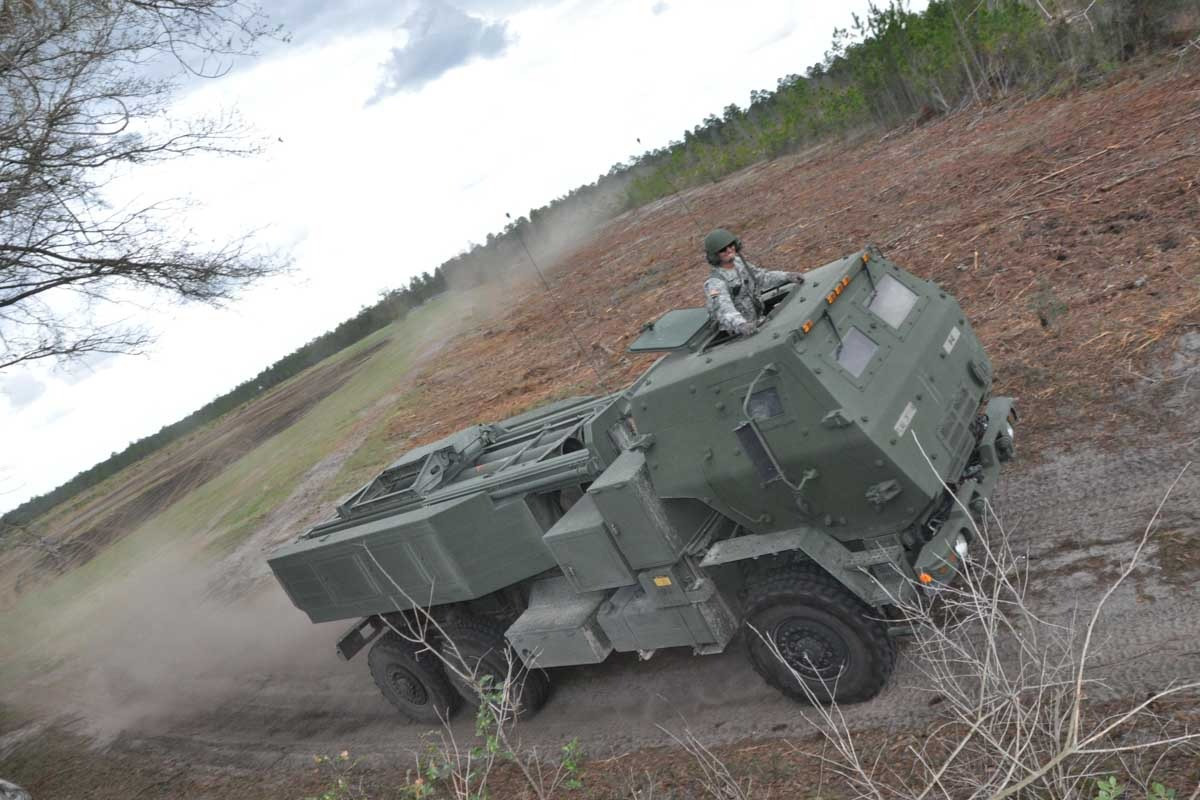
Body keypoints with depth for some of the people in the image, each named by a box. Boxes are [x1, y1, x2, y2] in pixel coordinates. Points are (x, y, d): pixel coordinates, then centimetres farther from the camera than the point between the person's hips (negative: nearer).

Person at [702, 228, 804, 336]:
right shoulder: (715, 282, -20)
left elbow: (762, 277, 17)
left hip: (757, 322, 8)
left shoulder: (738, 262, 5)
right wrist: (741, 325, -55)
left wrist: (787, 276, 3)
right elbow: (723, 309, -37)